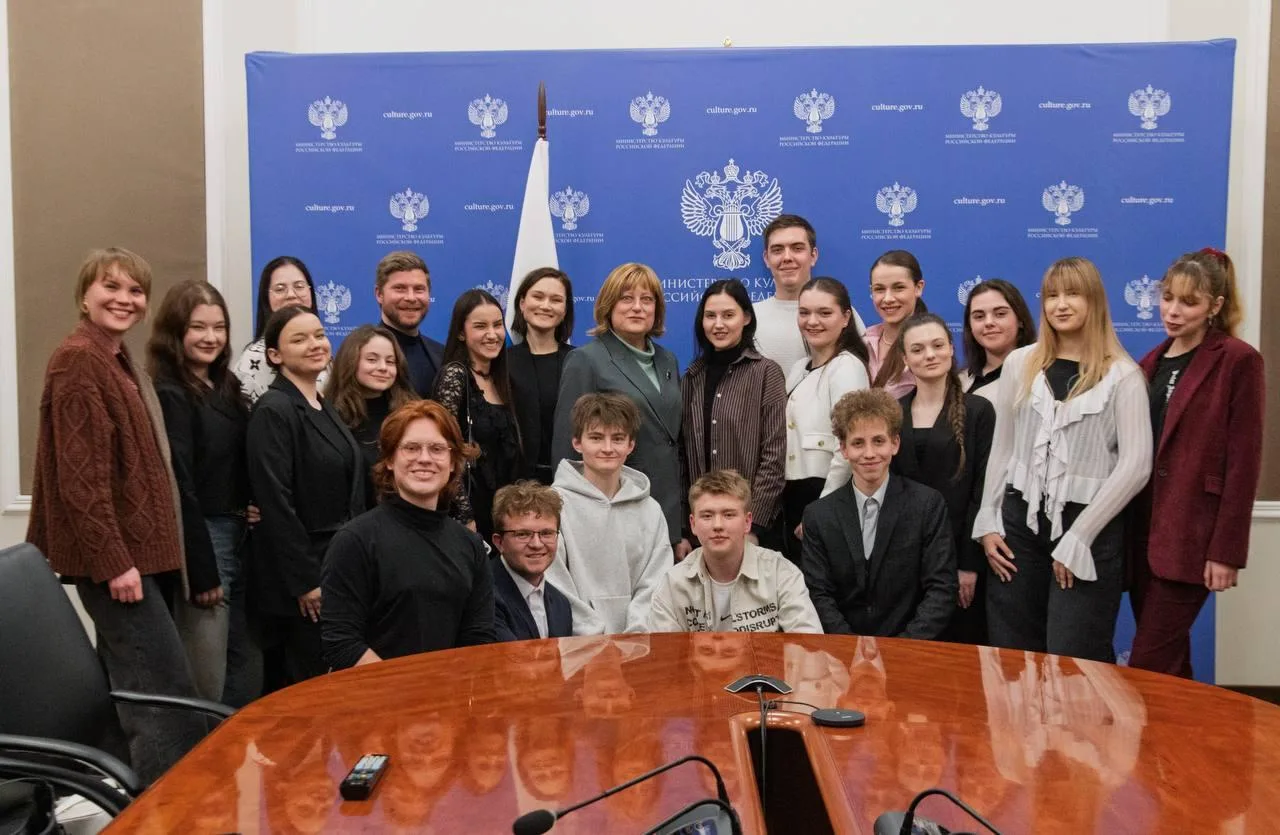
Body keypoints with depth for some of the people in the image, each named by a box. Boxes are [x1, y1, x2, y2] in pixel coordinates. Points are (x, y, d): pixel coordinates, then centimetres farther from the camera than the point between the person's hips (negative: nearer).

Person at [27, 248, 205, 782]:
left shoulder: (119, 361, 17)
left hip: (133, 550, 10)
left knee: (127, 692, 14)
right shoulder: (78, 359, -12)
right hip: (113, 556, -10)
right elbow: (81, 473, -19)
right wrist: (113, 559, -22)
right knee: (169, 695, -11)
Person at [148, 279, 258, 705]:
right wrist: (202, 571, -17)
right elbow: (178, 488, -17)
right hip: (200, 541, -8)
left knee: (247, 669, 13)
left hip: (238, 538, 8)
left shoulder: (225, 386, 13)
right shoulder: (169, 395, -13)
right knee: (207, 683, 0)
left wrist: (251, 510, 3)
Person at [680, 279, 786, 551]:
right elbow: (684, 454, 8)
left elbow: (774, 457, -9)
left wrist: (753, 526, -13)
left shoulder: (766, 372, -6)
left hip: (753, 522, -4)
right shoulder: (692, 376, 7)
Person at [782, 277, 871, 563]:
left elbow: (848, 449, -19)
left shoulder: (847, 367, -11)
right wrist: (784, 495, 11)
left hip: (827, 498, -8)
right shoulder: (799, 369, 14)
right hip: (793, 496, 8)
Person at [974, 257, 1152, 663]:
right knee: (1009, 656, 9)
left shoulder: (1122, 374, -4)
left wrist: (1078, 537, -12)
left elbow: (1135, 465, -9)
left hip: (1088, 529, -3)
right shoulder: (1019, 363, 7)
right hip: (1019, 520, 4)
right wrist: (987, 522, 4)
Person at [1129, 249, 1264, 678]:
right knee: (1168, 660, 14)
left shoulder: (1238, 361, -7)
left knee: (1149, 663, -5)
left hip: (1191, 534, -6)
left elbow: (1243, 463, -11)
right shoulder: (1152, 361, 13)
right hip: (1142, 527, 7)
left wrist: (1226, 550, -14)